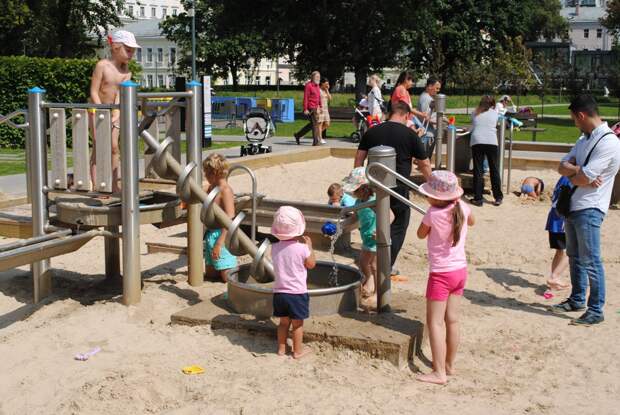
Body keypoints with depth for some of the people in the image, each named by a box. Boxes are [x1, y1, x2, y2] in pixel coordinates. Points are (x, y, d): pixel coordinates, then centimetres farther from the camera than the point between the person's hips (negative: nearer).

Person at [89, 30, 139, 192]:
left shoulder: (126, 70, -2)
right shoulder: (102, 66, -16)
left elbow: (121, 94, -11)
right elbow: (94, 92, -18)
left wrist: (116, 115, -23)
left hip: (114, 111, 5)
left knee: (114, 147, 4)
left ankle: (114, 185, 11)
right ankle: (96, 186, -8)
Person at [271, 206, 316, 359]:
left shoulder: (275, 248, -3)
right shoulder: (302, 248, -16)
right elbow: (311, 264, -2)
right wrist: (309, 246, 7)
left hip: (279, 292, 4)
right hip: (297, 293, -4)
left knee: (284, 322, 18)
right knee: (297, 323, 9)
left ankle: (281, 348, 27)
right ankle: (298, 350, 19)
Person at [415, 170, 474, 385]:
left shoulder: (433, 214, -19)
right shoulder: (462, 208, -3)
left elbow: (421, 234, 0)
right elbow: (471, 221, 21)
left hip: (441, 274, -7)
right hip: (460, 271, 7)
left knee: (435, 322, -3)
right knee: (452, 320, 14)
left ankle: (439, 372, -6)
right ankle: (449, 364, 25)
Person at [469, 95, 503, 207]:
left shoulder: (475, 113, 15)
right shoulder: (494, 112, 14)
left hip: (476, 142, 0)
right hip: (491, 142, 0)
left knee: (478, 170, 2)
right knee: (494, 170, 10)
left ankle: (478, 198, 0)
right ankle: (498, 197, 14)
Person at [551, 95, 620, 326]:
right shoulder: (585, 139, 14)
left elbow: (583, 178, -21)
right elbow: (562, 167, 8)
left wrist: (571, 173, -2)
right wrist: (577, 170, -12)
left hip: (589, 210, -9)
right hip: (573, 206, 9)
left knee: (590, 261, -5)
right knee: (575, 257, 18)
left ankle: (596, 310, 3)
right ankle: (577, 300, 31)